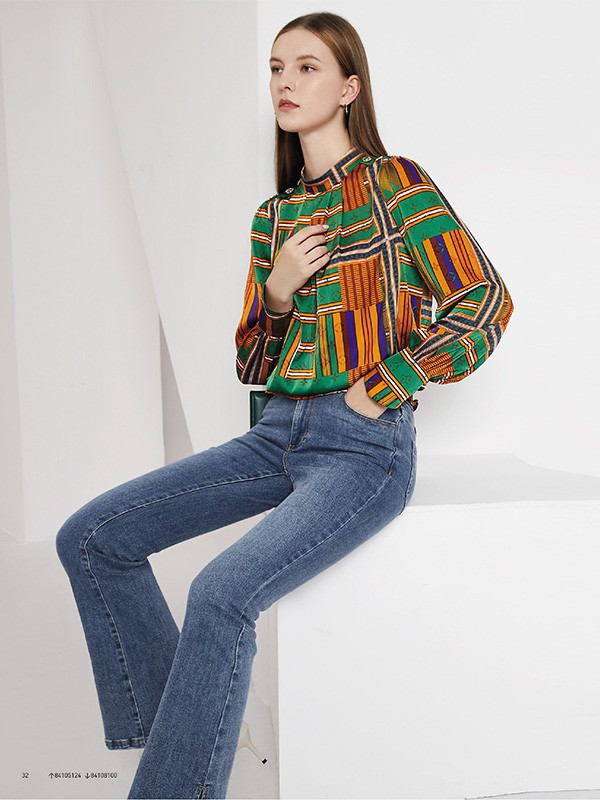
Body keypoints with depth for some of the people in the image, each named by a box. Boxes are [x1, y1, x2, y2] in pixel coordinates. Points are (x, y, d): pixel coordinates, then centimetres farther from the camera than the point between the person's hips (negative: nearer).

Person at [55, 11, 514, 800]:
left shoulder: (396, 182, -2)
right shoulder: (273, 216, 15)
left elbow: (484, 304, -8)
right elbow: (252, 364, 14)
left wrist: (379, 391, -10)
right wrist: (278, 288, -5)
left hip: (364, 445, -6)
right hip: (279, 434, 7)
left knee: (221, 592, -30)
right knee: (89, 537, -4)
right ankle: (173, 728, 7)